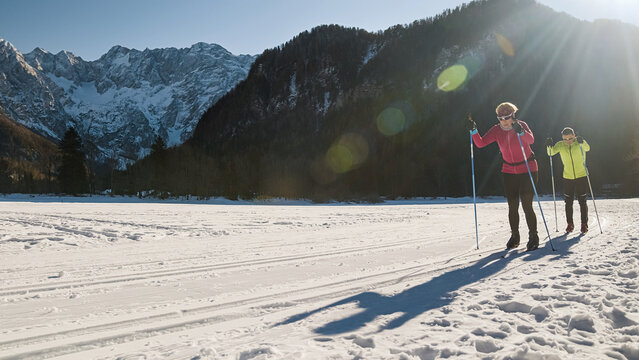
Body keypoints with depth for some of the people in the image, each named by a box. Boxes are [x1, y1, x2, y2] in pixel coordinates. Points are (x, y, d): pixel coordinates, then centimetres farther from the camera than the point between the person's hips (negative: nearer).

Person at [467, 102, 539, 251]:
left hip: (527, 170, -3)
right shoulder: (497, 130, -4)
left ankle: (533, 237, 8)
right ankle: (515, 236, 23)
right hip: (509, 171, 4)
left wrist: (520, 131, -50)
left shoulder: (521, 125, -13)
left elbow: (531, 140, -32)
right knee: (512, 206, 7)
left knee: (527, 205, -8)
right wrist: (473, 131, -26)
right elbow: (480, 143, -11)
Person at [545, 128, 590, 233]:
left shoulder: (580, 143, -7)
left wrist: (581, 142, -48)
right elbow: (551, 153, -16)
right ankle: (570, 224, 19)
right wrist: (549, 146, -36)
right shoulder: (560, 145, -2)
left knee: (582, 201, 1)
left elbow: (587, 148, -28)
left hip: (581, 176, -2)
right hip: (568, 177, 2)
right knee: (568, 202, 6)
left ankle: (584, 224, 13)